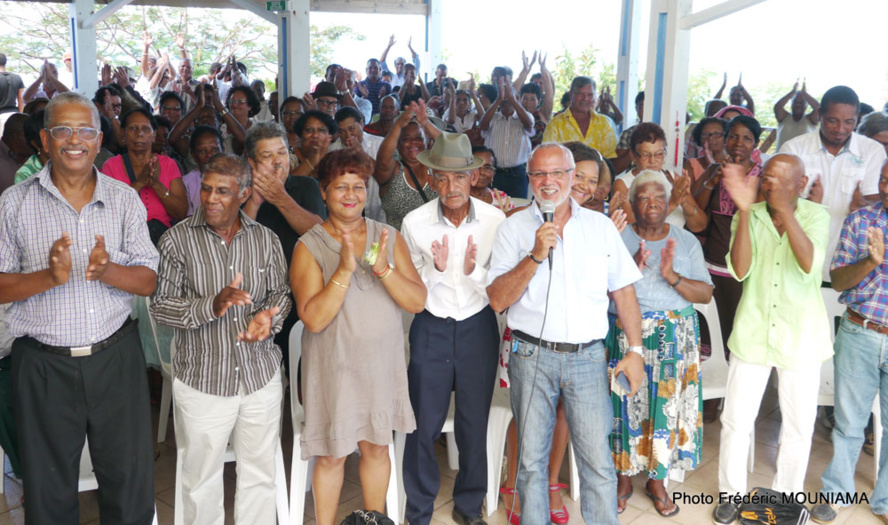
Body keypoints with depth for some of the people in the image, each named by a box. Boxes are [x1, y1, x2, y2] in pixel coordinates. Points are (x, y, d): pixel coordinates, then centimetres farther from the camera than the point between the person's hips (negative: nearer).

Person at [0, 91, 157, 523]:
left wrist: (107, 270, -19)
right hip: (43, 364, -1)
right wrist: (50, 276, -20)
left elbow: (148, 281, 0)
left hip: (116, 357, 1)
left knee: (130, 480, 10)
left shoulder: (124, 199, 3)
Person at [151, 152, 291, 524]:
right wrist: (212, 305, -24)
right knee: (202, 480, 14)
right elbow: (160, 306, -8)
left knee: (260, 474, 16)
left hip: (261, 376, 2)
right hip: (202, 380, -2)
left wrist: (269, 317, -13)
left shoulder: (266, 239, 1)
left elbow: (281, 293, 10)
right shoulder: (178, 239, -7)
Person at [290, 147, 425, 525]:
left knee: (377, 448, 16)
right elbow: (313, 318, -18)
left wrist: (383, 268, -22)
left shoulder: (389, 237, -1)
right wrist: (345, 270, -27)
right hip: (333, 365, -2)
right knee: (331, 456, 9)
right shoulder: (309, 246, -9)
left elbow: (417, 302, -7)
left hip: (383, 362, 3)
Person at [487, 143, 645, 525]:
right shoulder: (514, 228, 2)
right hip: (532, 356, -1)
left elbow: (623, 291, 10)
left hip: (588, 357, 1)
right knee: (531, 460, 9)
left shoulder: (601, 226, 8)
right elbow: (497, 300, -6)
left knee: (599, 462, 2)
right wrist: (535, 256, -16)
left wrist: (635, 350, 4)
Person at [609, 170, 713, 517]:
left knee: (667, 407, 5)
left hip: (675, 338, 2)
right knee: (627, 406, 3)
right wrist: (632, 269, -21)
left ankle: (657, 480, 25)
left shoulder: (687, 241, 5)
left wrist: (672, 276, -17)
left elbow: (706, 294, -1)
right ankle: (624, 479, 23)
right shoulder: (618, 239, 0)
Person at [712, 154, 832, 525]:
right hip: (753, 332, 0)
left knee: (799, 425, 10)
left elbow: (809, 264, -24)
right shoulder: (749, 216, -3)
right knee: (736, 420, 6)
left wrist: (784, 209, -33)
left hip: (801, 336, 0)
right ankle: (731, 493, 26)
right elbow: (740, 270, -20)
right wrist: (745, 209, -27)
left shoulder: (815, 216, -5)